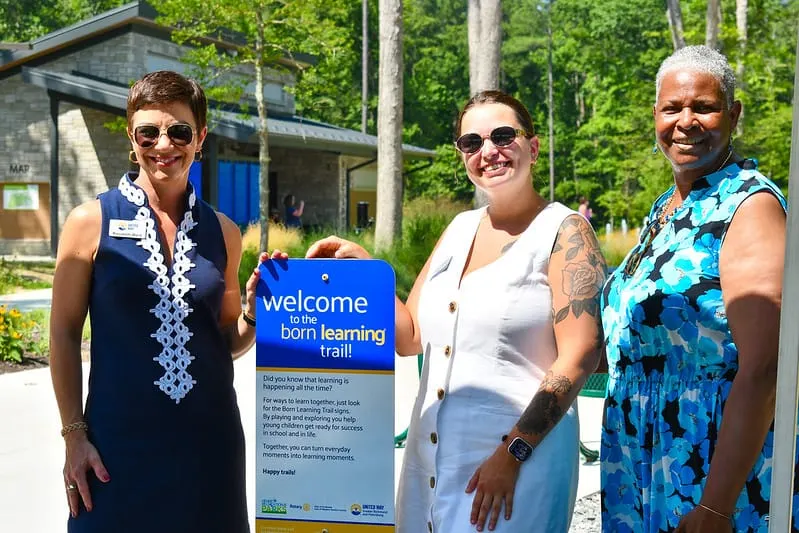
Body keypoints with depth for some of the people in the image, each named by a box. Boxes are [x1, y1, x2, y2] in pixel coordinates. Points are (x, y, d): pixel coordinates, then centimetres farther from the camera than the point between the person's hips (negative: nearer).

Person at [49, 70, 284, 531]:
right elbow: (64, 335, 0)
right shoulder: (92, 223, -3)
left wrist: (255, 311, -7)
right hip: (119, 440, -2)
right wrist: (74, 435, -3)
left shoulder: (222, 232, 6)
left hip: (211, 439, 3)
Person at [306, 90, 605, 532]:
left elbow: (578, 357, -14)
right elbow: (410, 337, 11)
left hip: (519, 459, -6)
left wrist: (513, 453, -18)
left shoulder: (564, 231, -7)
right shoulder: (461, 229, 10)